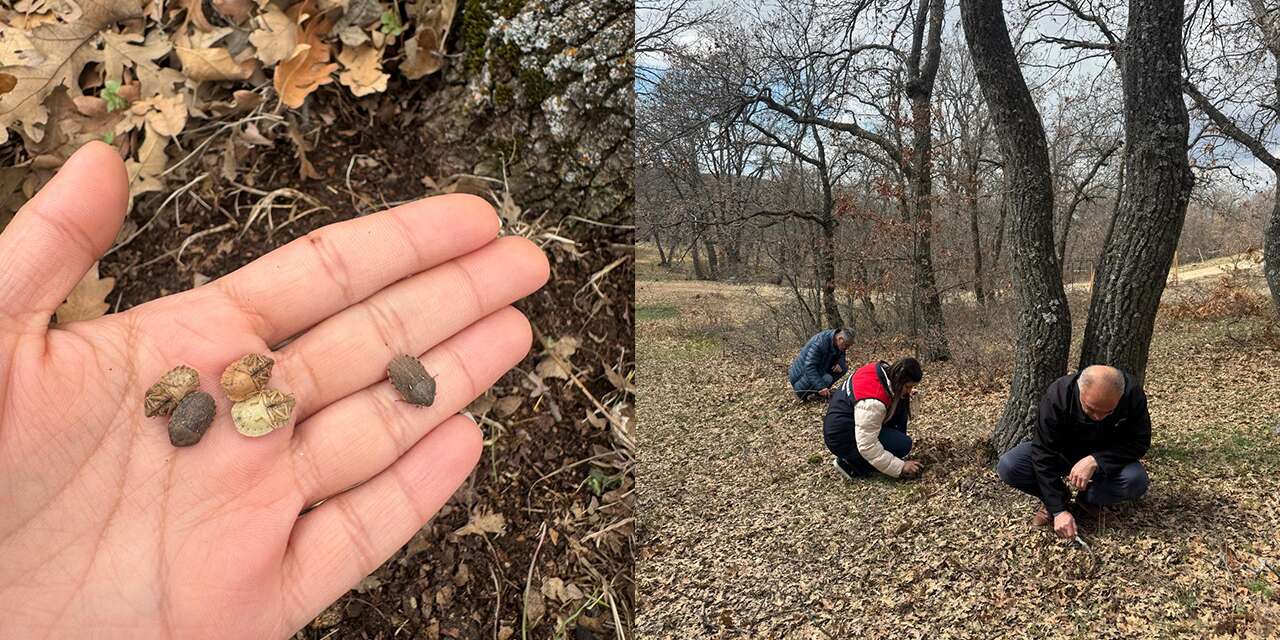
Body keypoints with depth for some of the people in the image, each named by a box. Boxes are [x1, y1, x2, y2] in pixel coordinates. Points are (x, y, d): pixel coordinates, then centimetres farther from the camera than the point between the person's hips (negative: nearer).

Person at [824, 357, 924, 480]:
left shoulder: (885, 370, -8)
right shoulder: (873, 401, -34)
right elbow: (867, 446, -31)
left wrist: (909, 395, -5)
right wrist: (900, 468, -25)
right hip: (841, 437, -9)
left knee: (900, 404, 3)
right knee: (903, 444, -18)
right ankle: (851, 463, -8)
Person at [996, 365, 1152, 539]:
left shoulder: (1133, 394, -28)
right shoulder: (1057, 396, -32)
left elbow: (1139, 442, -20)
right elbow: (1044, 455, -29)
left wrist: (1095, 460, -37)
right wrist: (1058, 510, -32)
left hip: (1106, 460, 1)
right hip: (1062, 453, -1)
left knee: (1137, 481, -32)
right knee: (1007, 467, -26)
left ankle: (1087, 500, -3)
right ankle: (1055, 499, 1)